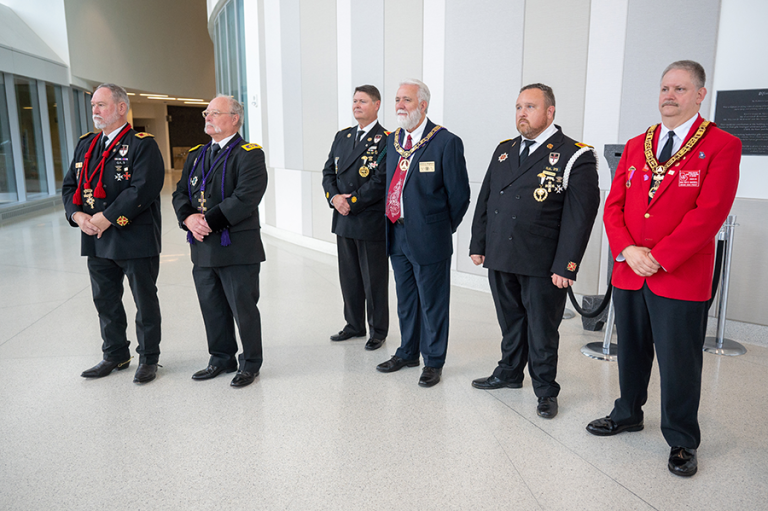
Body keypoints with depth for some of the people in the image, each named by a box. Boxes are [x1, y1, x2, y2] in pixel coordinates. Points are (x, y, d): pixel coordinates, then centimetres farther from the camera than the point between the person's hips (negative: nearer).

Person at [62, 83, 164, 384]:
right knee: (105, 301, 16)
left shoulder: (142, 145, -8)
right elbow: (70, 185, 14)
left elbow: (143, 188, -20)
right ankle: (115, 356, 32)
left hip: (135, 239, -7)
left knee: (145, 302, 5)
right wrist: (77, 214, -5)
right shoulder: (85, 144, 14)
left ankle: (148, 358, 19)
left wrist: (108, 218, -20)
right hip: (96, 241, 7)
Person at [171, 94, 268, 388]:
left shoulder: (249, 154, -7)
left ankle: (251, 363, 20)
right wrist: (189, 218, -9)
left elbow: (245, 198, -19)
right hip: (202, 248, 7)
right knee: (212, 309, 16)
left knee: (243, 309, 3)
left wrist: (210, 221, -20)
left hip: (237, 248, -7)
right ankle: (222, 359, 32)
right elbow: (180, 193, 12)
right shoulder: (196, 155, 17)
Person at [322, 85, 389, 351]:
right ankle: (354, 325, 31)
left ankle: (378, 331, 20)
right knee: (349, 278, 16)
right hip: (344, 221, 7)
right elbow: (328, 172, 10)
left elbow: (380, 181, -17)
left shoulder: (386, 140, -9)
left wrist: (352, 203, -17)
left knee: (374, 280, 5)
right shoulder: (342, 136, 13)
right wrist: (334, 197, -8)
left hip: (371, 222, -6)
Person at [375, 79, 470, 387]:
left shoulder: (446, 143, -13)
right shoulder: (392, 141, 9)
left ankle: (433, 362, 24)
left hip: (429, 239, -6)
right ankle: (407, 353, 37)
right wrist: (391, 223, 12)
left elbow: (459, 194, -10)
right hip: (397, 234, 7)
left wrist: (444, 228, -3)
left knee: (432, 303, 7)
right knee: (405, 300, 20)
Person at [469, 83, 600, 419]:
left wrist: (565, 266, -16)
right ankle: (509, 372, 38)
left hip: (542, 266, -5)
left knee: (541, 329, 8)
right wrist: (478, 245, 10)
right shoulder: (504, 151, 12)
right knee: (510, 322, 19)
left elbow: (579, 215, -11)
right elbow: (485, 200, 14)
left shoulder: (575, 157, -7)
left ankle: (545, 390, 26)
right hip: (500, 259, 5)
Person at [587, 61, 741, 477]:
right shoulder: (635, 147, 11)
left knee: (679, 363, 5)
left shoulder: (721, 146, -4)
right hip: (628, 274, 5)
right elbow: (614, 205, 5)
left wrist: (660, 257, -18)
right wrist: (628, 250, -11)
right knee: (630, 353, 17)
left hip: (681, 279, -4)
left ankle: (681, 441, 24)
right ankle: (628, 414, 38)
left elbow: (709, 213, -14)